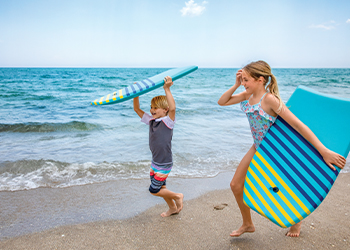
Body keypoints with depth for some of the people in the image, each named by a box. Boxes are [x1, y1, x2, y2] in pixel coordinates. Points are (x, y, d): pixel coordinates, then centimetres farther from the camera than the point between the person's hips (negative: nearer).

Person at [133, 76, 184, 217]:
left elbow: (172, 108, -36)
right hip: (155, 163, 8)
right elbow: (137, 109, 6)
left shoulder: (168, 121, -17)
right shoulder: (151, 120, 2)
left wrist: (167, 89, -36)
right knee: (161, 188, 18)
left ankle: (177, 196, 20)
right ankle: (173, 208, 39)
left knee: (154, 190, -1)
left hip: (164, 164, -8)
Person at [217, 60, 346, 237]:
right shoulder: (248, 95, -5)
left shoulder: (269, 98, -28)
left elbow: (298, 125, -31)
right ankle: (248, 224, 30)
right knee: (236, 185, 7)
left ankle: (296, 221, 45)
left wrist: (324, 151, -33)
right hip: (259, 147, 7)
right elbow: (222, 102, 4)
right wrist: (236, 85, -12)